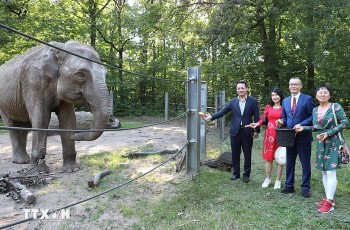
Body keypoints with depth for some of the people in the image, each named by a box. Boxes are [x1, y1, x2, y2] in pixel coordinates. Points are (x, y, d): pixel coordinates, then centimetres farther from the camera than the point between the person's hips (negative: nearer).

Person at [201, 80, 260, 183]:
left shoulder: (253, 101, -1)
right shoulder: (233, 102, 4)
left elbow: (256, 117, -2)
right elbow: (222, 112, -4)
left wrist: (257, 130, -5)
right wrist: (211, 116, -18)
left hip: (247, 132, -2)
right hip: (235, 132, 2)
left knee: (247, 154, 8)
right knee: (235, 154, 11)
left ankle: (246, 174, 22)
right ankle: (236, 173, 26)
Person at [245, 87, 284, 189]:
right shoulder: (268, 107, 8)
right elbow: (263, 119, 1)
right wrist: (256, 124, -16)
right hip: (269, 134, 2)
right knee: (268, 157, 7)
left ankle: (278, 180, 16)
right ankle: (267, 178, 20)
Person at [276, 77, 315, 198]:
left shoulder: (307, 99, -4)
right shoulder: (285, 101, 12)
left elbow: (312, 116, -8)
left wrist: (301, 125, -20)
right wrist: (281, 121, -6)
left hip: (303, 136, -5)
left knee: (306, 163, 5)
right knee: (289, 163, 13)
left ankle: (305, 188, 17)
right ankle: (289, 186, 25)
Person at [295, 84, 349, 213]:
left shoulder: (336, 107, -8)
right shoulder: (315, 110, 9)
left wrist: (328, 133, -19)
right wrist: (303, 128, 3)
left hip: (333, 143, -6)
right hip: (321, 144, 6)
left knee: (331, 172, -6)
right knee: (324, 172, 11)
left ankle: (329, 202, 1)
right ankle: (328, 198, 21)